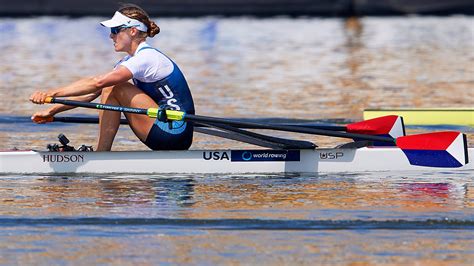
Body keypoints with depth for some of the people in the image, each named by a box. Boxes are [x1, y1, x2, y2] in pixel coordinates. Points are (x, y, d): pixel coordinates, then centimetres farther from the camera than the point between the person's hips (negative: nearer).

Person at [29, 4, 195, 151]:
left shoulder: (146, 58, -15)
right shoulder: (131, 61, 15)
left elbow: (97, 83, -24)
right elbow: (93, 93, 13)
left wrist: (53, 93, -25)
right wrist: (53, 111, 7)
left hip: (175, 133, -9)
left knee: (115, 89, -11)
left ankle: (102, 154, -9)